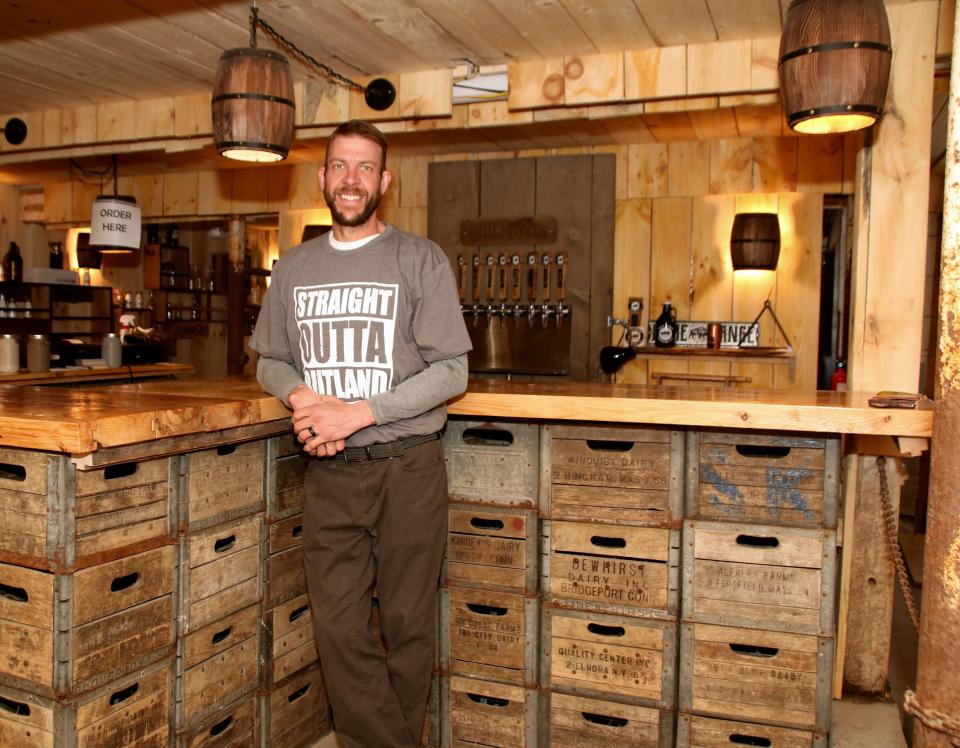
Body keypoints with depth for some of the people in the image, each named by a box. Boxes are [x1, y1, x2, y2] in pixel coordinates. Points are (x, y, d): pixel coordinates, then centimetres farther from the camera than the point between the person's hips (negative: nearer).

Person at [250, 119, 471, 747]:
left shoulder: (422, 259, -2)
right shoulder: (294, 266, 11)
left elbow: (451, 371, -7)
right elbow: (270, 360, 17)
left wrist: (360, 412, -16)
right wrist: (302, 395, -6)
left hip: (408, 466, -3)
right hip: (329, 471, 3)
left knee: (408, 625, 7)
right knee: (338, 626, 3)